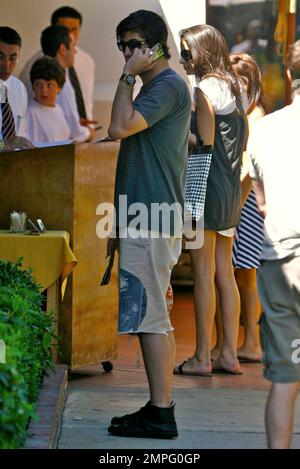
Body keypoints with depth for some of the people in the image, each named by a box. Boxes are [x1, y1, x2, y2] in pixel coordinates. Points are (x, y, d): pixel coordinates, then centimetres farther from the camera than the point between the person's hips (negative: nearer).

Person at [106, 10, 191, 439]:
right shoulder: (158, 87, 21)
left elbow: (119, 127, -23)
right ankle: (159, 408, 15)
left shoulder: (167, 85, -12)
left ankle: (160, 413, -8)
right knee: (155, 317, 11)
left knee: (149, 316, -10)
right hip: (152, 219, 11)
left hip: (150, 221, -11)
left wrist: (129, 75, -15)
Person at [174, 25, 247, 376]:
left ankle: (201, 357, -2)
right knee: (225, 273, 10)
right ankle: (229, 354, 13)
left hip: (207, 188, -9)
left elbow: (205, 145, -15)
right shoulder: (231, 88, 15)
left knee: (203, 273, -5)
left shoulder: (205, 90, -11)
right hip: (231, 190, 9)